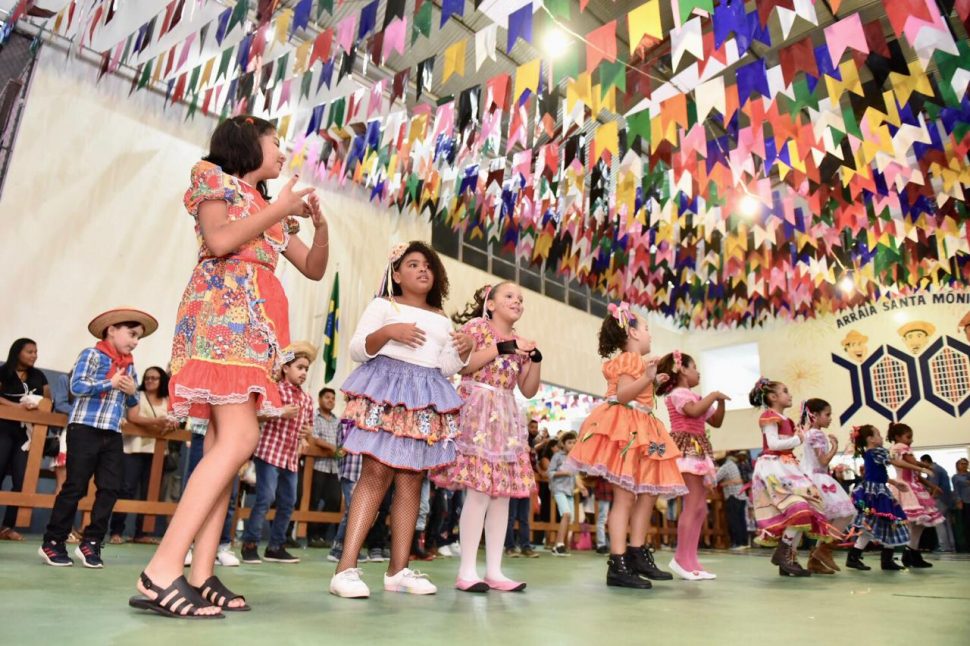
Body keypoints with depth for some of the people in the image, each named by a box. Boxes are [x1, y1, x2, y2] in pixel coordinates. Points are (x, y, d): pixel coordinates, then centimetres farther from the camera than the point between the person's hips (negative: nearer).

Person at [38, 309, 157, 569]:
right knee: (75, 487, -2)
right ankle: (53, 542, 11)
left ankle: (91, 542, 11)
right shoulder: (92, 355, -2)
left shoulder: (129, 366, 16)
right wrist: (111, 383, -15)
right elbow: (77, 385, -16)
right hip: (85, 429, -6)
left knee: (110, 488, 2)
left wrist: (133, 391, -2)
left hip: (113, 435, 6)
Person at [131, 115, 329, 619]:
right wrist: (279, 210, -4)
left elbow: (314, 269, 23)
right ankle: (162, 573, -20)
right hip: (222, 314, -8)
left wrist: (320, 223, 7)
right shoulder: (215, 179, 9)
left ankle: (200, 576, -4)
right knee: (239, 438, -20)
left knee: (223, 442, -2)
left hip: (255, 323, 8)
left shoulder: (270, 207, 28)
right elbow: (219, 242, -10)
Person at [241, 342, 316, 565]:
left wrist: (308, 432, -2)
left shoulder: (307, 399, 13)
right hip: (269, 451, -7)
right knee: (265, 497, -9)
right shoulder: (275, 388, -4)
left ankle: (275, 546, 19)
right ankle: (250, 543, 4)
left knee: (288, 502, 9)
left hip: (291, 457, 7)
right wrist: (280, 412, -23)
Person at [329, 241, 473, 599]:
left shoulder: (442, 320, 22)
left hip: (427, 397, 5)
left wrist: (464, 350, -2)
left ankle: (398, 569, 7)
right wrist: (388, 331, -17)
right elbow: (357, 349, -1)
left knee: (411, 479, 2)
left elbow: (446, 368, 18)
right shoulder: (383, 306, 8)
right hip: (387, 390, -5)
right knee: (376, 473, -15)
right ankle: (346, 567, -12)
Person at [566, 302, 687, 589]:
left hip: (639, 431, 11)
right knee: (624, 497, -11)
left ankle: (637, 554, 19)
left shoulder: (631, 361, 23)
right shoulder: (630, 359, -8)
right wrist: (647, 378, -29)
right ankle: (618, 565, -8)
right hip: (625, 431, -11)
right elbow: (622, 395, -19)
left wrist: (653, 382, 33)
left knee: (647, 494, 12)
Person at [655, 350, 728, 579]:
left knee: (700, 508, 7)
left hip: (698, 453, 10)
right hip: (686, 451, -10)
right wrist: (713, 395, -13)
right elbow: (694, 411, -26)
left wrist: (721, 402, 9)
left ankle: (691, 560, 9)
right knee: (693, 505, -15)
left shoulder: (696, 397, 22)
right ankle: (682, 559, -12)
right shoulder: (678, 393, -6)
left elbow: (716, 422, 24)